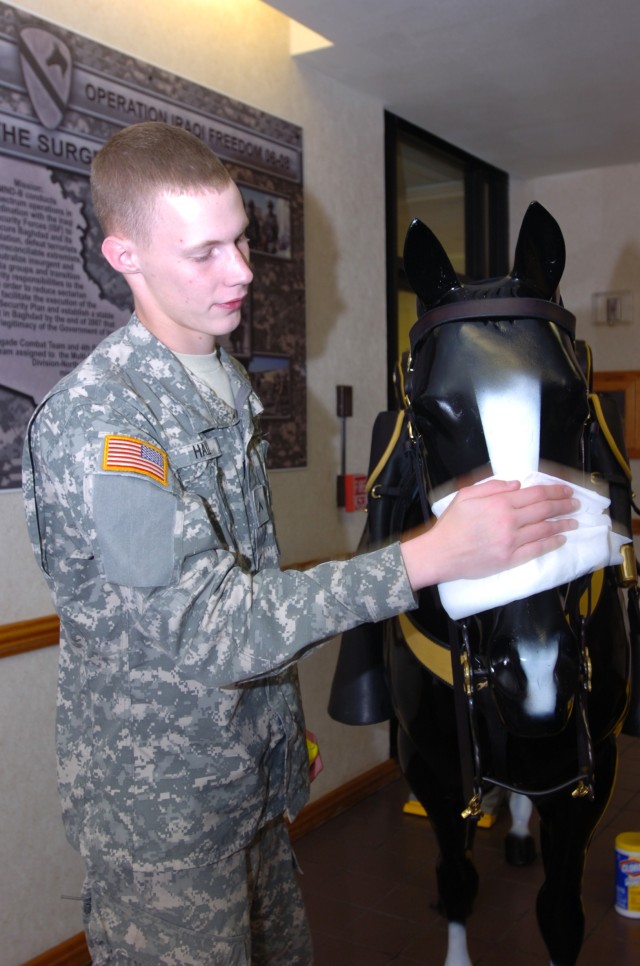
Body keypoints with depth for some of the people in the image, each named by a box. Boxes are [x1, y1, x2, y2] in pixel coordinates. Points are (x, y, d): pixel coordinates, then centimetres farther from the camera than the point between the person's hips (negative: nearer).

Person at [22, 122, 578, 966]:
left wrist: (284, 727, 14)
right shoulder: (94, 420, -22)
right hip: (161, 809, -7)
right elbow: (212, 625, -28)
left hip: (255, 781, 7)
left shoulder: (231, 385, 6)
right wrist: (432, 555, -31)